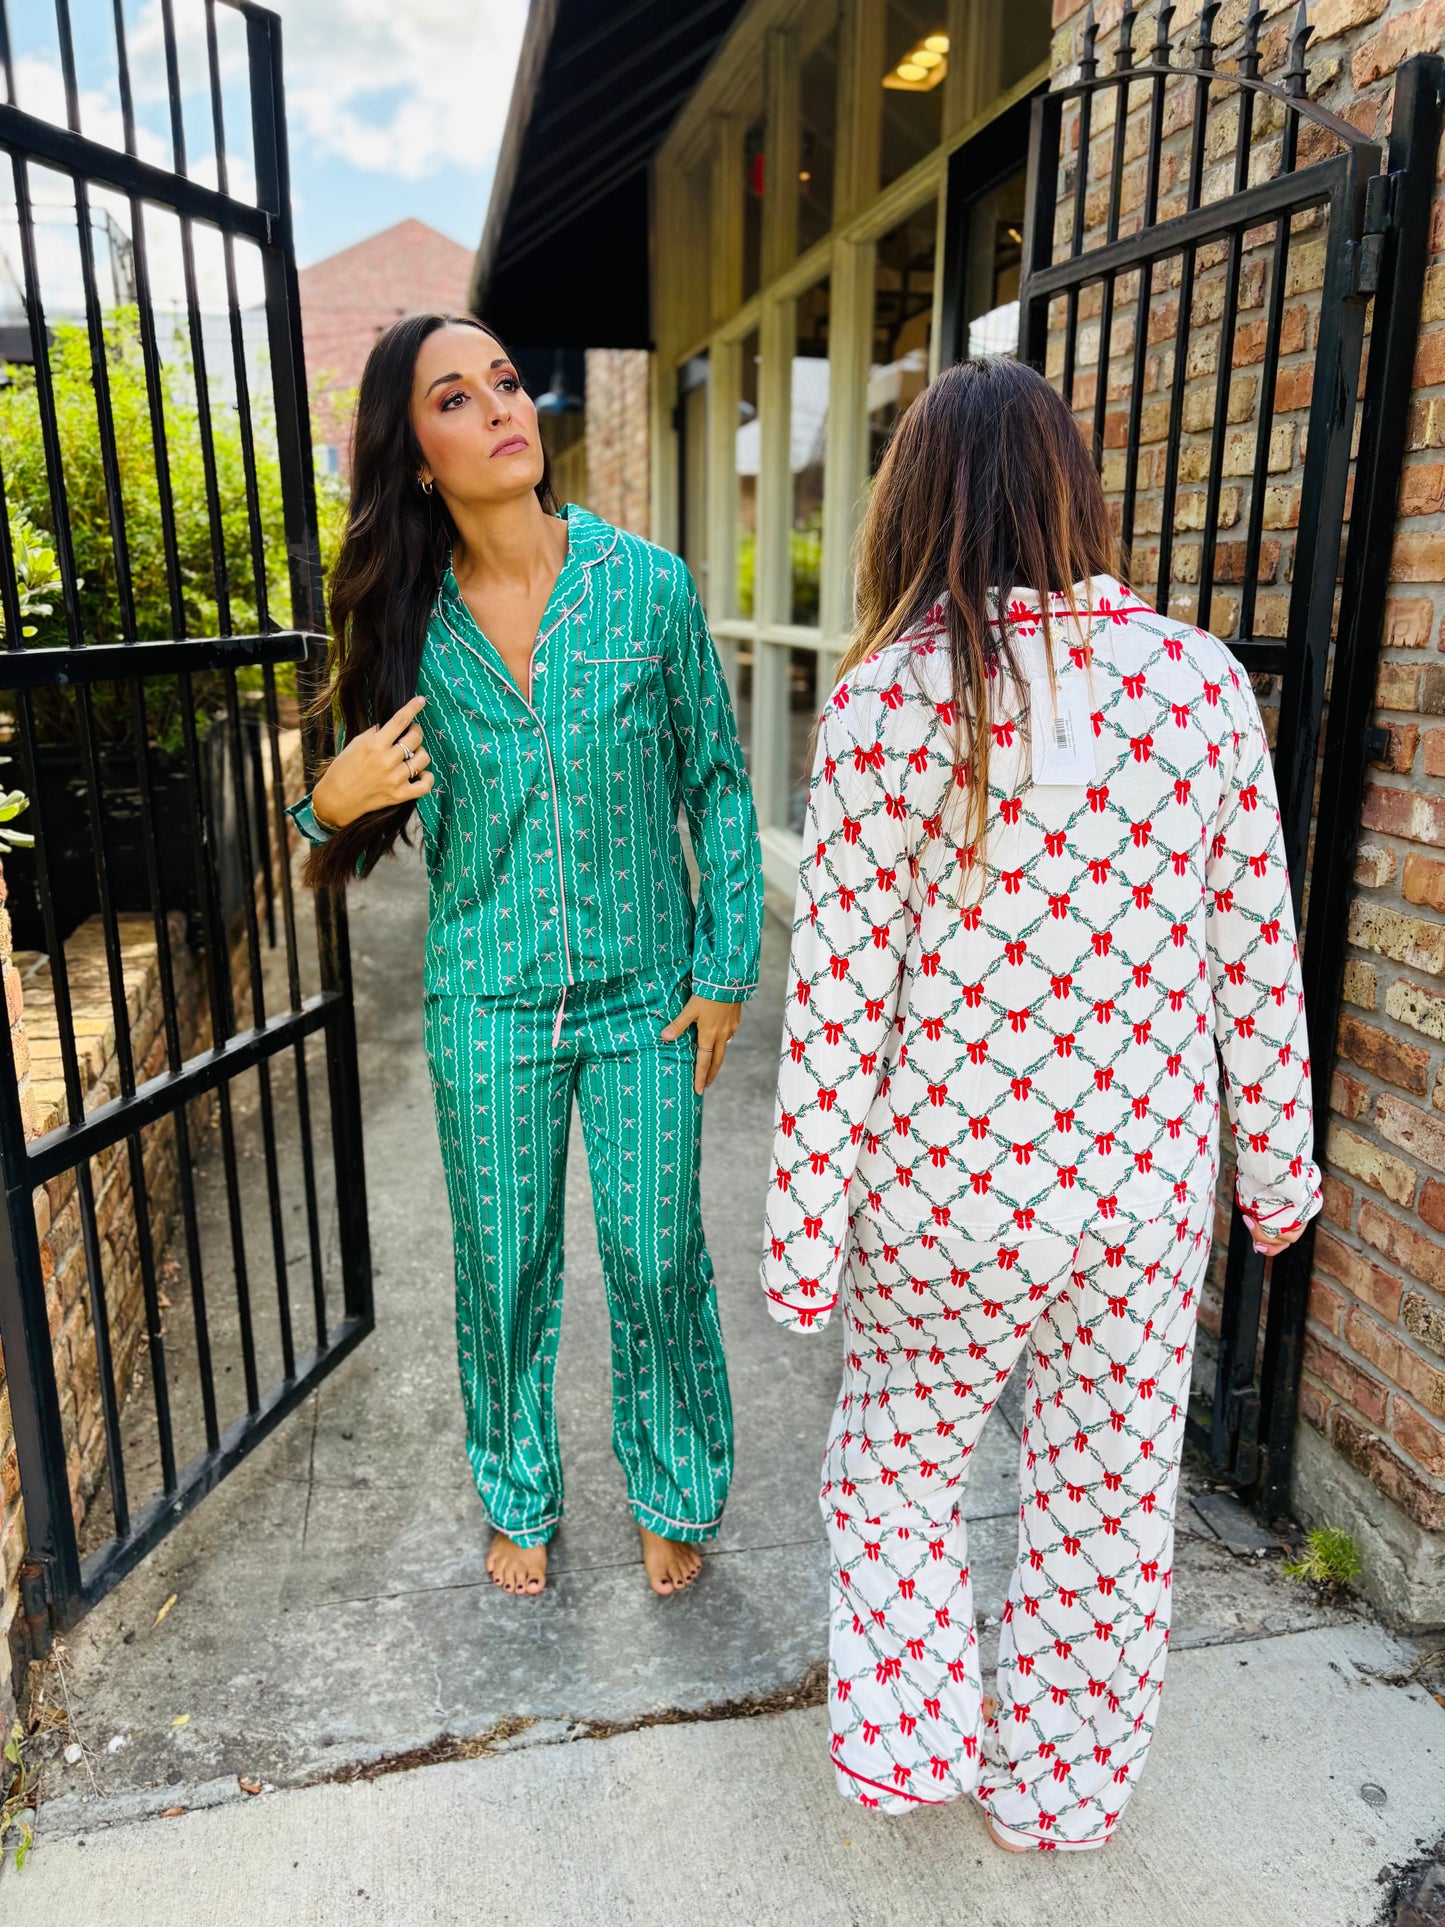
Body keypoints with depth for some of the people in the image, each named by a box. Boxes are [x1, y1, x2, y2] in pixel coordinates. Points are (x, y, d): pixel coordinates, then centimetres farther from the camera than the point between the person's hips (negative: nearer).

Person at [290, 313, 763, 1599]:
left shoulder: (648, 584, -8)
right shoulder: (411, 625, -4)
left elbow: (719, 785, -1)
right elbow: (381, 816, 8)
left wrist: (725, 969, -3)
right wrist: (336, 802, -16)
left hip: (645, 994, -1)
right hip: (486, 1002, 2)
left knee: (655, 1260, 10)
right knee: (505, 1266, 15)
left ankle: (677, 1493, 37)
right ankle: (519, 1497, 41)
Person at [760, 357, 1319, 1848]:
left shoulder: (889, 696, -15)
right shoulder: (1201, 680, -5)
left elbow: (840, 985, -14)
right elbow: (1256, 953, 0)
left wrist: (804, 1222, -4)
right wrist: (1277, 1163, 13)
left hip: (947, 1184, -3)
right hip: (1148, 1190, 4)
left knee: (896, 1463, 24)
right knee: (1107, 1502, 22)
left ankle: (908, 1739, 39)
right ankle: (1065, 1788, 44)